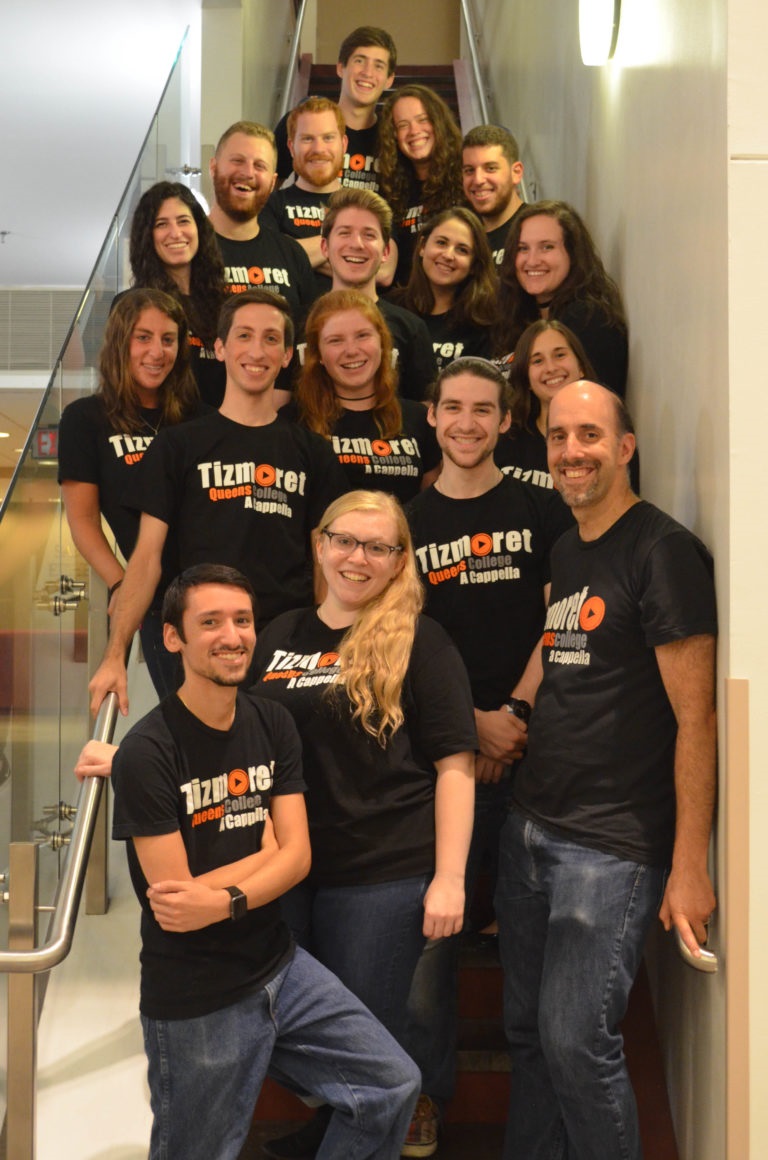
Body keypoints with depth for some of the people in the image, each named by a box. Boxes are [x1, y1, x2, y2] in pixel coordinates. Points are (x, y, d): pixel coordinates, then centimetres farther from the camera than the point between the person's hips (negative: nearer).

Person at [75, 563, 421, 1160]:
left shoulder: (272, 724, 1)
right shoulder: (148, 753, -19)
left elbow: (297, 859, -5)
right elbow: (173, 897, -19)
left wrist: (222, 901, -22)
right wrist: (266, 851, -10)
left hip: (278, 965, 6)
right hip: (195, 1000, -5)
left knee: (394, 1087, 3)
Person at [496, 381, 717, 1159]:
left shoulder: (665, 552, -11)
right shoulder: (565, 553, 13)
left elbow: (696, 717, -15)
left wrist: (690, 866, -16)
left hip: (612, 845, -7)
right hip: (530, 828, 8)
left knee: (576, 1043, -6)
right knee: (526, 1030, 13)